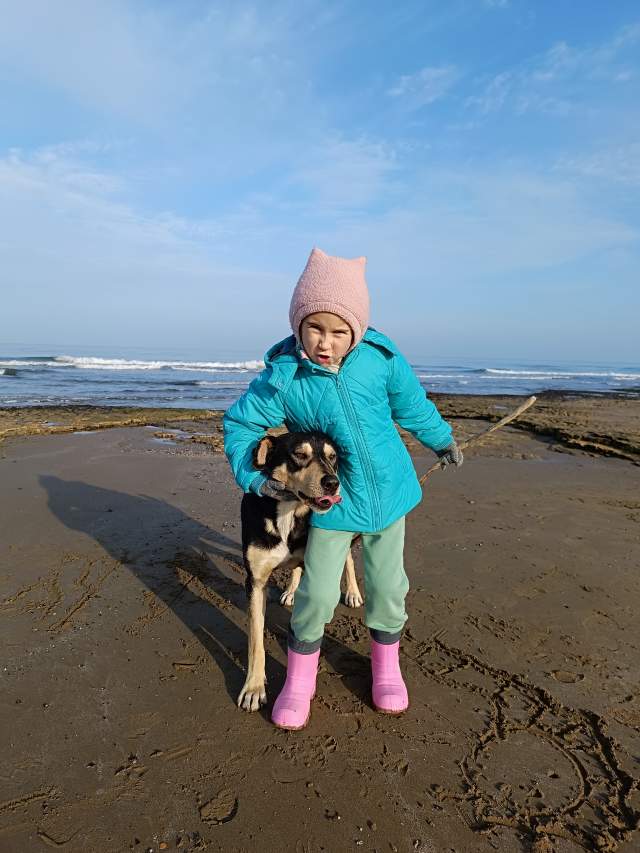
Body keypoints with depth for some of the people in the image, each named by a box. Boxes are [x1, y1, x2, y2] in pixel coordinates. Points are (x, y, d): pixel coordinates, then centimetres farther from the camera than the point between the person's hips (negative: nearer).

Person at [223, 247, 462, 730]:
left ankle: (386, 665, 39)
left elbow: (411, 403, 6)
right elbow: (239, 425, -3)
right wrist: (254, 477, -14)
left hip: (389, 490, 2)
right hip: (333, 501, -2)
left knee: (387, 585, 13)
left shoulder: (380, 357, -13)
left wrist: (441, 439, 19)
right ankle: (300, 679, 27)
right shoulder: (282, 378, -17)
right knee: (317, 594, 1)